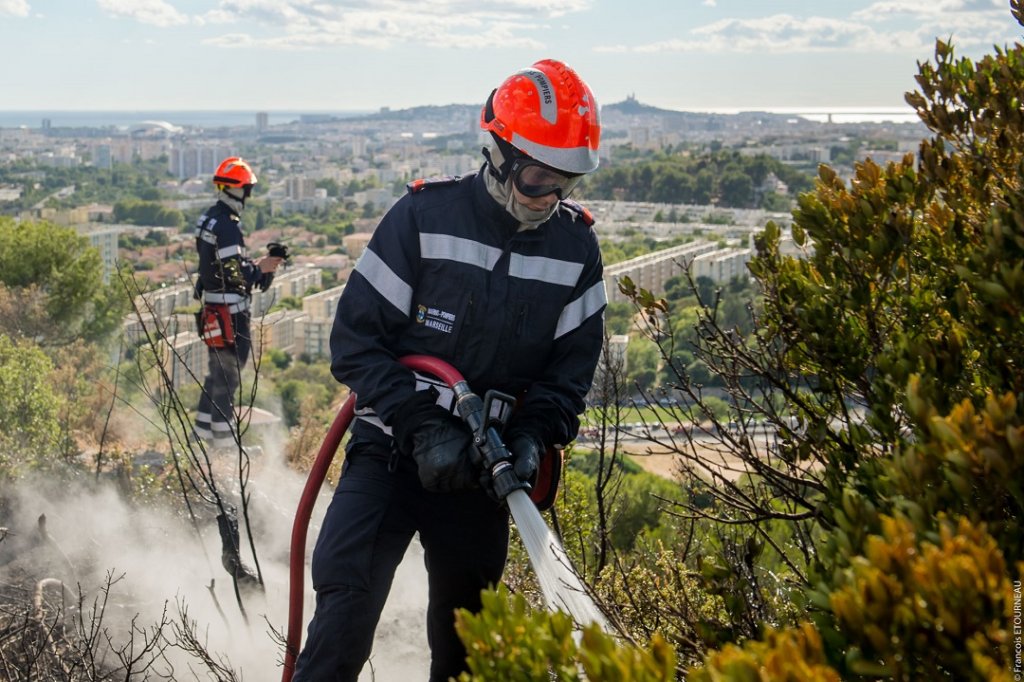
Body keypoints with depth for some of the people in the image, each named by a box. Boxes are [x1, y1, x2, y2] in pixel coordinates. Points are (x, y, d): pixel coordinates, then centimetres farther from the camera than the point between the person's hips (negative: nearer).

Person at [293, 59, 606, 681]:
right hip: (395, 447, -3)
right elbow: (354, 342, -11)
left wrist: (531, 438, -15)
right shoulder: (424, 216, -11)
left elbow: (570, 371, 4)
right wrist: (423, 422, -21)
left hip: (483, 466, 3)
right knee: (347, 606, -17)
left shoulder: (576, 246, -1)